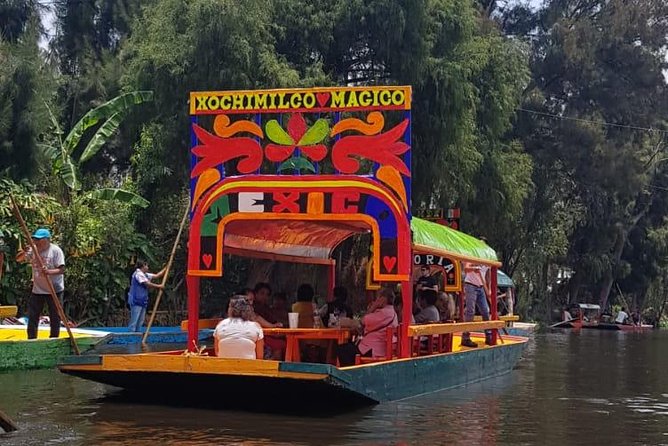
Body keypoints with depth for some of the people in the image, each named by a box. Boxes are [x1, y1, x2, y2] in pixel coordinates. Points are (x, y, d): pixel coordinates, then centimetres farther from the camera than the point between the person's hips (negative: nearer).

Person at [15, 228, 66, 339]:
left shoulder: (56, 250, -13)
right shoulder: (33, 250, 2)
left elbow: (61, 269, -18)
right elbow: (18, 259, 2)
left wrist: (49, 272, -35)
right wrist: (24, 253, -20)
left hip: (54, 290, -4)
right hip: (37, 290, 4)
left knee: (55, 318, 5)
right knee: (32, 317, 6)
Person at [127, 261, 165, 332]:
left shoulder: (144, 275, 17)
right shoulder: (138, 274, -12)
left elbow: (157, 276, 21)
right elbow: (148, 284, -17)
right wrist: (158, 286, -8)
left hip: (142, 301, 10)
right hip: (136, 301, -10)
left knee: (140, 321, 11)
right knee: (134, 321, -11)